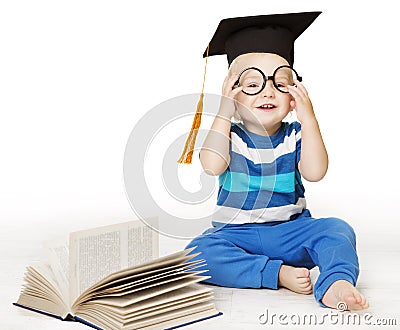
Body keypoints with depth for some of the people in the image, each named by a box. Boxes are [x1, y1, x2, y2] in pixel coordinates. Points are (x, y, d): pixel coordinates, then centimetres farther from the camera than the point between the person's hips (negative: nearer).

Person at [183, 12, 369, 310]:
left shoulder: (295, 135, 3)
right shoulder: (229, 135, 1)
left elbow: (315, 172, -14)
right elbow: (212, 165, -21)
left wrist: (308, 119, -15)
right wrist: (224, 113, -16)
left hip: (290, 231, 1)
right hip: (236, 234, -1)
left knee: (336, 230, -23)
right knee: (199, 251, -29)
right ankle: (279, 273, -30)